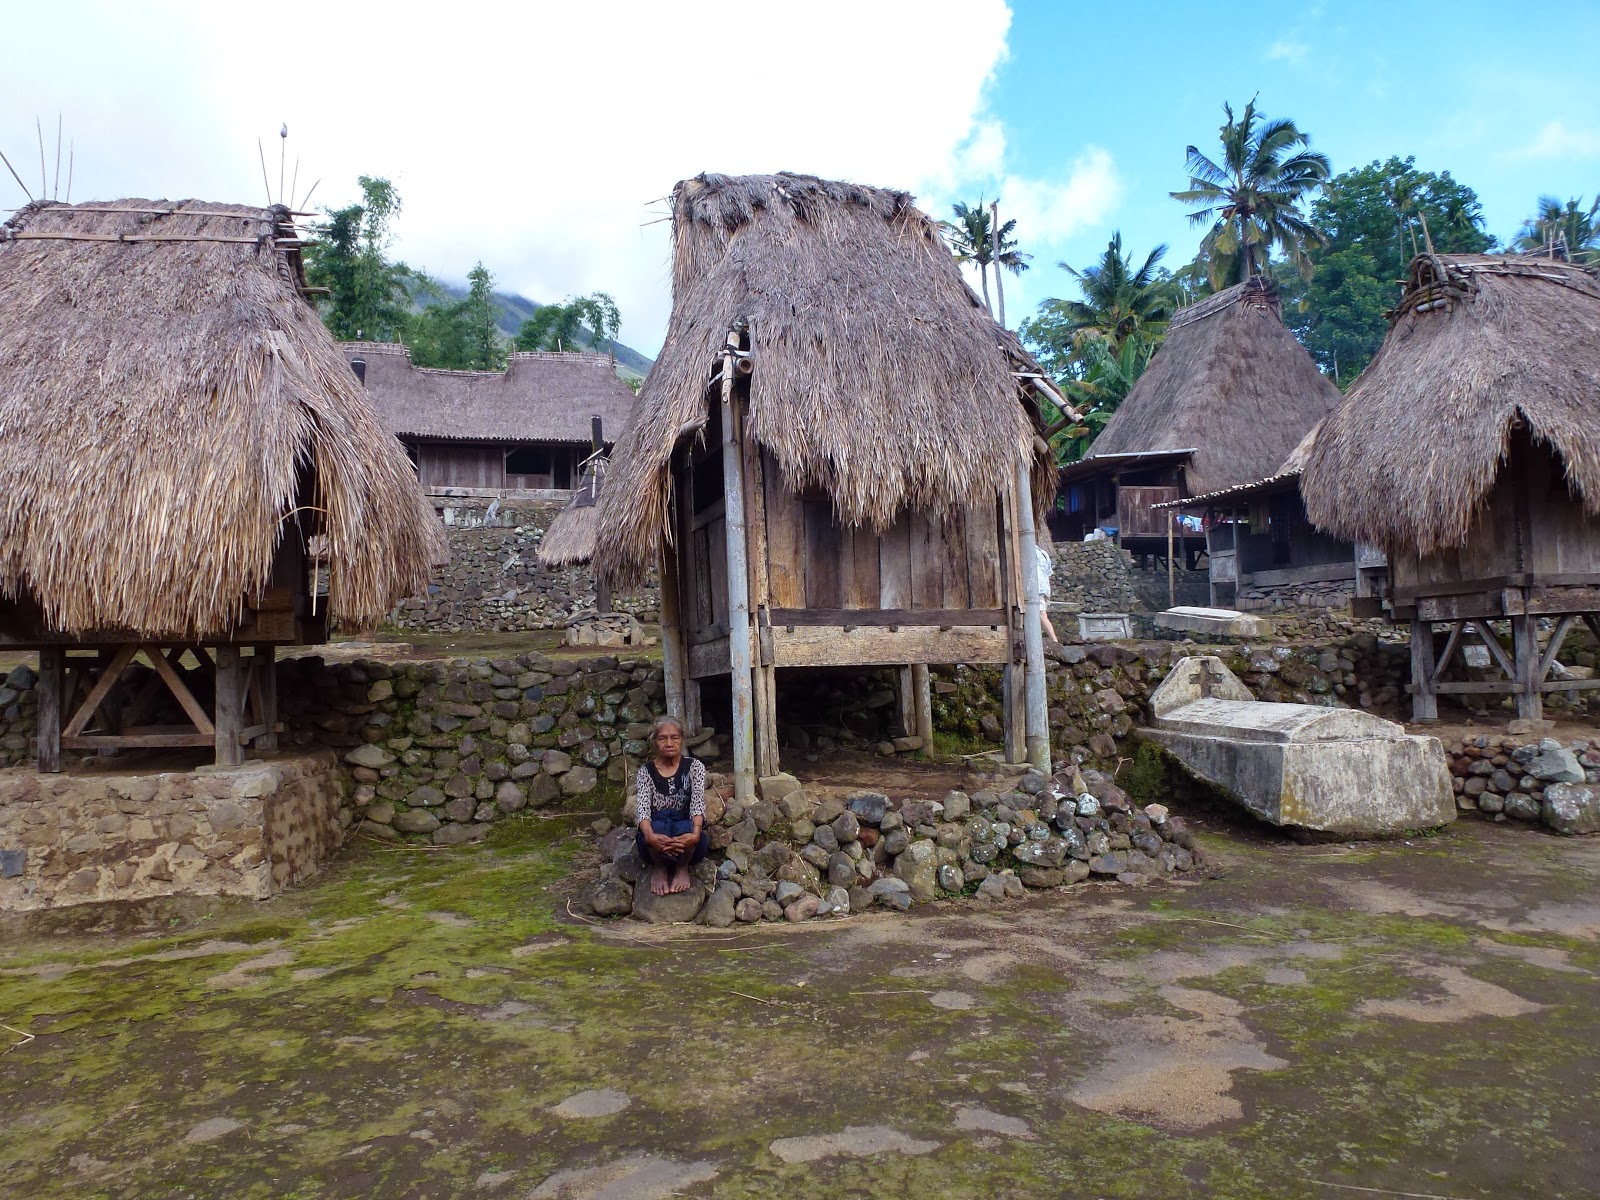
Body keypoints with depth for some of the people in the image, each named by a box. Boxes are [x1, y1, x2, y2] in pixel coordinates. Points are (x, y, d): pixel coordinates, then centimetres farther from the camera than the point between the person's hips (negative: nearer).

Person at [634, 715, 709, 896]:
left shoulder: (694, 766, 2)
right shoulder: (646, 772, 3)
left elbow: (698, 802, -14)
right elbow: (642, 808, -14)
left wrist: (695, 833, -36)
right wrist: (651, 836, -37)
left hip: (687, 841, 0)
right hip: (655, 846, 0)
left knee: (684, 827, -35)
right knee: (658, 825, -35)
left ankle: (683, 867, -7)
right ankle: (659, 868, -7)